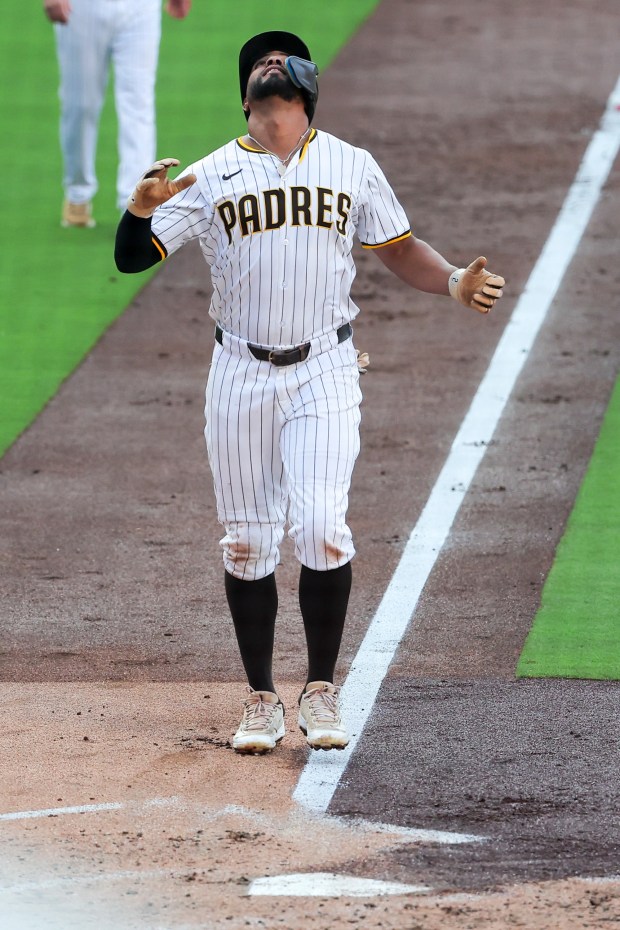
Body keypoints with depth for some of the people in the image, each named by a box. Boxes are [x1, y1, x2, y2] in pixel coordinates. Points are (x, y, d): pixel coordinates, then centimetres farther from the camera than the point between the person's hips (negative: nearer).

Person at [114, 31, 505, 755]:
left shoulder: (352, 167, 7)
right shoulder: (212, 177, 4)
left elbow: (399, 251, 15)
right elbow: (131, 258, 0)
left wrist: (454, 284, -4)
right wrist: (142, 207, -22)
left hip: (323, 374, -1)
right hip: (240, 374, 1)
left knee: (321, 528, -14)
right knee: (247, 541, 3)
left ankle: (321, 692, 0)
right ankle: (261, 701, 14)